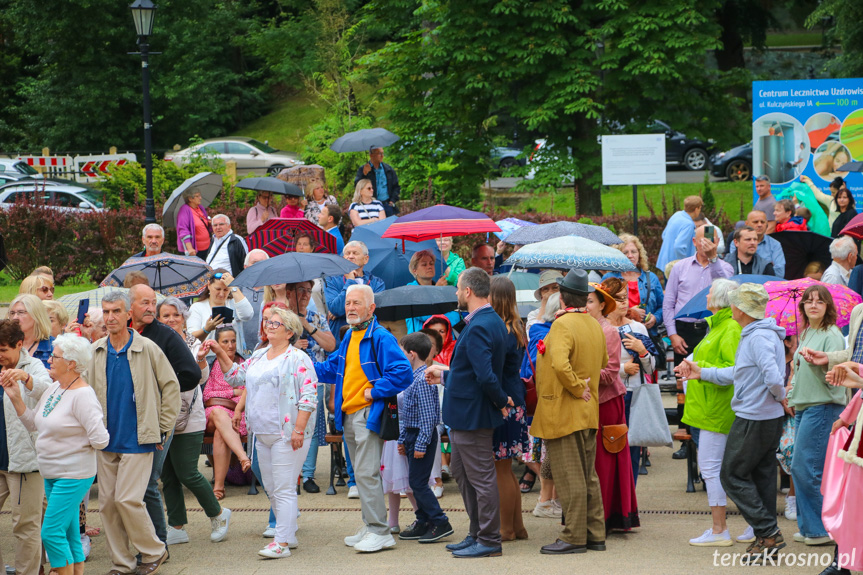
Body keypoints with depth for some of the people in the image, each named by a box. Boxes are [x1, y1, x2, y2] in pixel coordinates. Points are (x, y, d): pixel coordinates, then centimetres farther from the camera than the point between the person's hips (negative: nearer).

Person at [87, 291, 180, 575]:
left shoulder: (147, 349, -5)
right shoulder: (95, 352, 6)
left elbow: (171, 386, 1)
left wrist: (163, 428, 0)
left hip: (137, 440, -5)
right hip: (106, 440, 5)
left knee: (127, 499, -12)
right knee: (107, 503, 4)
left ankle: (153, 551, 8)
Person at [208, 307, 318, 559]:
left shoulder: (298, 359, -8)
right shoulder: (258, 356, 16)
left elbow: (308, 396, -13)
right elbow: (236, 376, 25)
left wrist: (299, 429, -19)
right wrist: (220, 353, 14)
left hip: (286, 433, -8)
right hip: (262, 433, 8)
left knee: (284, 489, -8)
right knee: (271, 489, 13)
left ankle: (282, 542, -7)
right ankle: (289, 533, 23)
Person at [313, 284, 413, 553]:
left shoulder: (380, 337, -13)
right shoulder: (349, 337, 15)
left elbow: (402, 372, -21)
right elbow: (332, 368, 26)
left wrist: (374, 391, -17)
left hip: (368, 414, -9)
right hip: (348, 415, 9)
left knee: (366, 473, -13)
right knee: (360, 473, 13)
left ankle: (380, 532, -10)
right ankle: (371, 525, 21)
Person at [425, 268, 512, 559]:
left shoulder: (477, 328, -23)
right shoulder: (494, 322, 10)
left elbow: (486, 376, -30)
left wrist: (501, 401, -15)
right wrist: (444, 376, 23)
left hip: (472, 414, -11)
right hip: (466, 413, 11)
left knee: (481, 479, -1)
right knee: (461, 472, 20)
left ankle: (489, 541, 8)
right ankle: (476, 534, 28)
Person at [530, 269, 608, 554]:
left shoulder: (562, 324, -17)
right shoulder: (595, 325, 10)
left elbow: (560, 363, -31)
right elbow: (603, 362, 25)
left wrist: (576, 388, -19)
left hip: (563, 413, -8)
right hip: (589, 413, 8)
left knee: (569, 477, -4)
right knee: (588, 476, 14)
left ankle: (574, 537, -1)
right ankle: (595, 535, 17)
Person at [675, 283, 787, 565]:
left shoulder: (759, 337, -20)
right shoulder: (754, 334, 13)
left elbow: (774, 377, -31)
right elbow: (739, 374, 21)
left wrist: (780, 396, -12)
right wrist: (702, 373, 23)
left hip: (753, 419, -10)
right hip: (769, 418, 10)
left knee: (732, 475, -1)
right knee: (762, 476, 14)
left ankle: (769, 533, -3)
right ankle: (766, 540, 18)